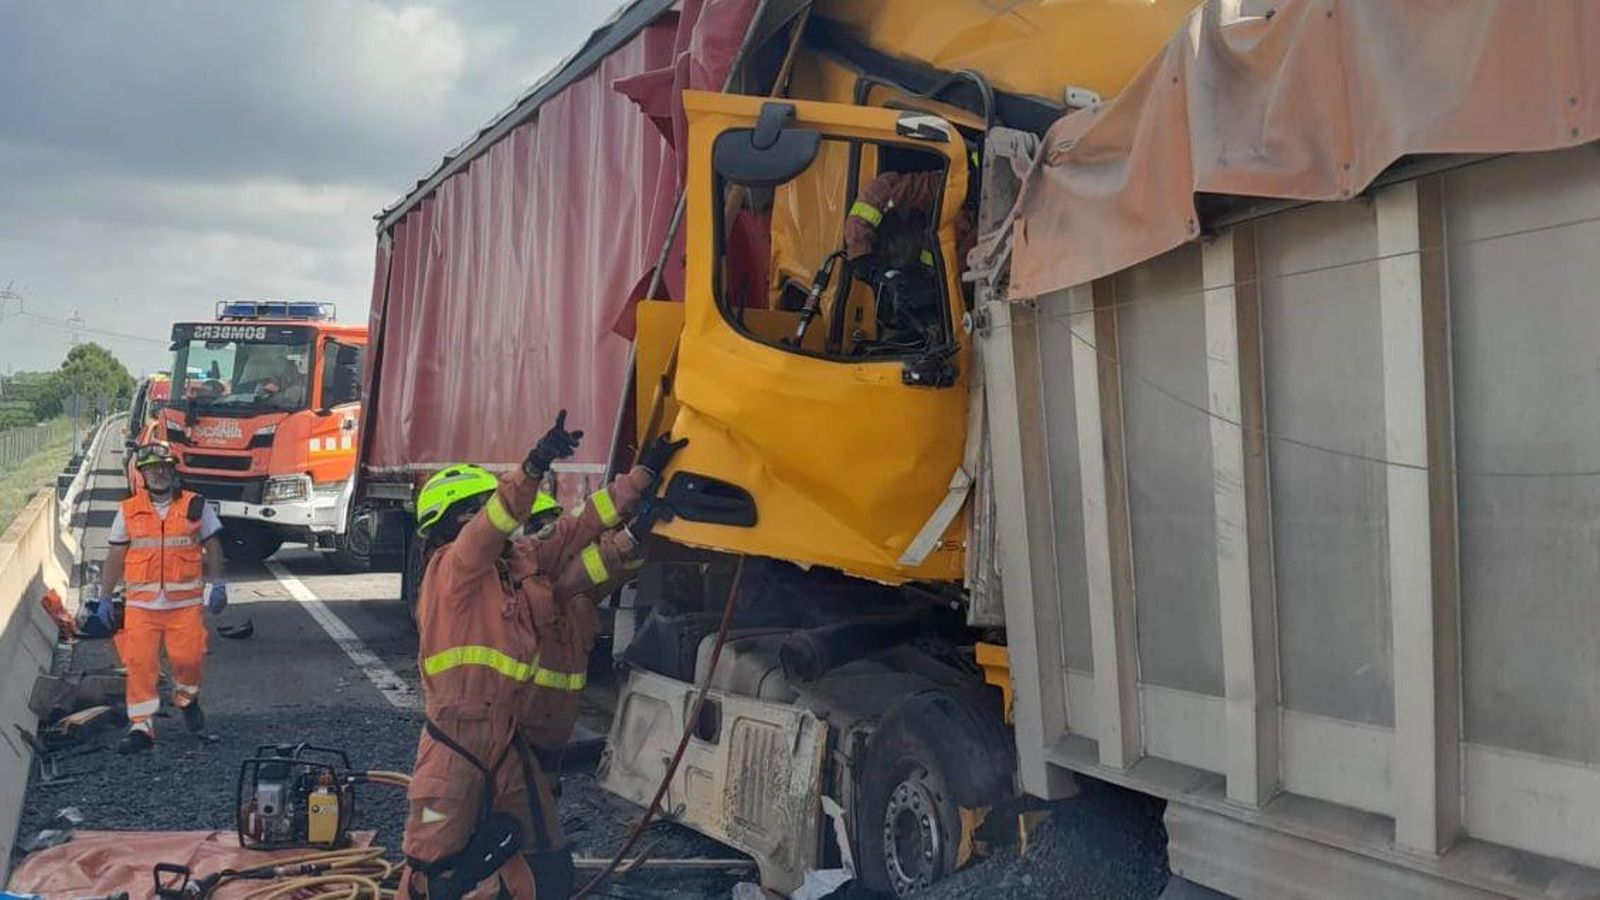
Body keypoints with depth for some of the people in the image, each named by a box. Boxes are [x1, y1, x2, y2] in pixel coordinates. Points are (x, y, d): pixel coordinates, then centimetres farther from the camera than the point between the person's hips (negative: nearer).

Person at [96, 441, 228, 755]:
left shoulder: (196, 506, 5)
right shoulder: (129, 511, 7)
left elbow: (212, 547, 10)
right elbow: (115, 557, 11)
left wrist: (217, 584, 0)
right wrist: (104, 598, 8)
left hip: (185, 602, -1)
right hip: (140, 602, 1)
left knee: (188, 656, -8)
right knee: (140, 662, -4)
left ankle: (186, 698, 24)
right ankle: (141, 727, 4)